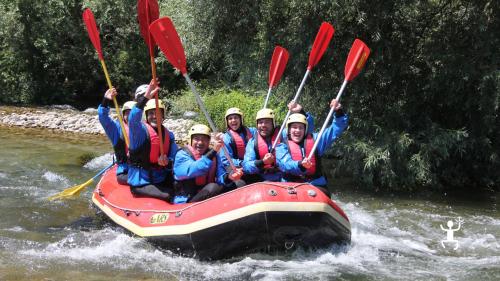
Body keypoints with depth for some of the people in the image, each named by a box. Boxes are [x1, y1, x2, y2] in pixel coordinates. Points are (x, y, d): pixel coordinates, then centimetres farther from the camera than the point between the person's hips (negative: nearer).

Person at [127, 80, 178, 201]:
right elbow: (133, 120, -32)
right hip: (141, 184, -6)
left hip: (162, 181, 6)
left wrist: (167, 163, -16)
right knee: (167, 196, -25)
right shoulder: (141, 130, -9)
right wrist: (145, 98, -44)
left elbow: (174, 159, 9)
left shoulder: (169, 135, 7)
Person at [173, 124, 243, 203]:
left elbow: (220, 176, -3)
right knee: (213, 187, -32)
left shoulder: (214, 156, 9)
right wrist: (213, 151, -33)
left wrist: (228, 177, -27)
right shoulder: (182, 154, -7)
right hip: (185, 203, -5)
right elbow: (192, 171, -27)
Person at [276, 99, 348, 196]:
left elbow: (335, 130, 12)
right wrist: (300, 165, -34)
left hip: (316, 185, 2)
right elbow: (286, 164, -12)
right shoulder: (282, 147, 7)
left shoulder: (314, 140, 15)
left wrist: (338, 112, -6)